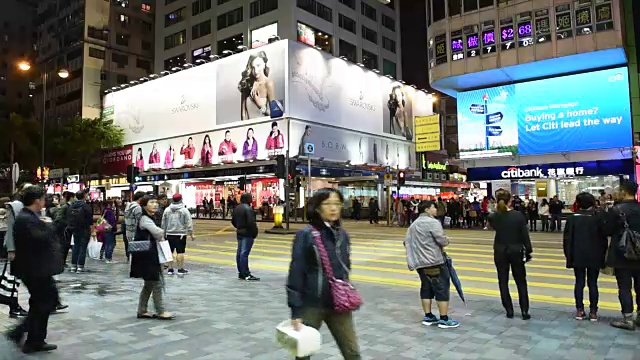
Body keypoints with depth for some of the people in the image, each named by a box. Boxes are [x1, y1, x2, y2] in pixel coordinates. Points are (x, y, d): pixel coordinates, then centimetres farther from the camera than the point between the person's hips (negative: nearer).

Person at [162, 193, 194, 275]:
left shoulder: (167, 210, 6)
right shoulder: (184, 210, -6)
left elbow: (163, 223, 12)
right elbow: (189, 223, -8)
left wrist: (164, 233, 21)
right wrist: (191, 234, -2)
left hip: (169, 234, 4)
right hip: (180, 234, -4)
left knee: (169, 252, 10)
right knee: (180, 252, -1)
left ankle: (170, 269, 14)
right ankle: (180, 269, 1)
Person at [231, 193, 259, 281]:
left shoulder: (237, 208, 11)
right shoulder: (248, 208, -17)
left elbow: (233, 221, 17)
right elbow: (251, 222, -23)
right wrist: (255, 232, -13)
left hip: (239, 233, 9)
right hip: (248, 234, -9)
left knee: (239, 252, 11)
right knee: (244, 253, -9)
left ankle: (241, 273, 19)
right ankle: (246, 274, -7)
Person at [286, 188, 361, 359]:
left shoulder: (343, 235, 4)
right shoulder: (305, 235, -12)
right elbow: (295, 274, -13)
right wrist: (296, 311, -14)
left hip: (339, 305, 5)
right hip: (312, 305, -4)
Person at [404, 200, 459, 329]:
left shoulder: (413, 225, 15)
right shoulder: (432, 222, -13)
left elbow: (406, 242, 15)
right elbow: (442, 241, -17)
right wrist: (446, 241, 3)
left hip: (420, 262, 8)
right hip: (434, 261, -8)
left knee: (426, 288, 14)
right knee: (442, 289, -1)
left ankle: (428, 317, 19)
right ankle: (444, 319, 3)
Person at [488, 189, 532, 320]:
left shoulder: (493, 217, -9)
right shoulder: (518, 215, -12)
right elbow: (525, 235, -9)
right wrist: (528, 251, 0)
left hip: (500, 252, 1)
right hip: (516, 251, 0)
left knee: (503, 281, 10)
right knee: (521, 281, 11)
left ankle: (509, 310, 13)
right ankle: (524, 311, 11)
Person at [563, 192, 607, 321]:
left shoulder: (572, 218, -3)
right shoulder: (598, 218, -5)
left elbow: (567, 239, -2)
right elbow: (603, 239, -1)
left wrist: (569, 256, 5)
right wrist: (602, 256, 8)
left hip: (577, 257, 1)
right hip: (594, 257, 0)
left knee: (579, 283, 6)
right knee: (593, 284, 6)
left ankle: (579, 310, 8)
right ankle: (593, 312, 10)